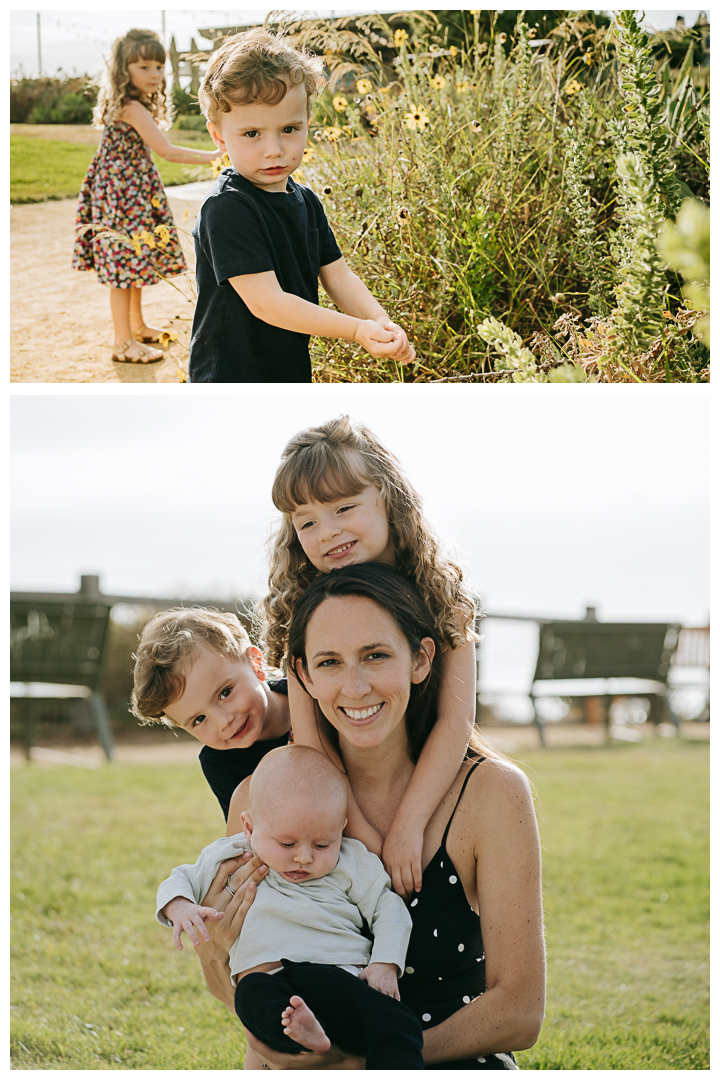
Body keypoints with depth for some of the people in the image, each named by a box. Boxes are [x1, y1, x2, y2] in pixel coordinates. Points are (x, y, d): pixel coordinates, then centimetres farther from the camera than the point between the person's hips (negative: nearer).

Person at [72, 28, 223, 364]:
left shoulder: (125, 105, 10)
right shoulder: (133, 109, -21)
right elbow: (167, 151, -24)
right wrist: (213, 156, -22)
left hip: (133, 191, 10)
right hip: (126, 193, -10)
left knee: (135, 261, 20)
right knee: (126, 264, -5)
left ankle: (136, 326, 35)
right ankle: (124, 343, 1)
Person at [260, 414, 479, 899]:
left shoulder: (442, 593, -7)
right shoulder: (301, 609, -8)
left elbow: (457, 719, -14)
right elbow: (309, 731, -15)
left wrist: (407, 824, -24)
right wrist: (361, 833, -25)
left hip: (431, 782, 0)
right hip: (338, 799, 0)